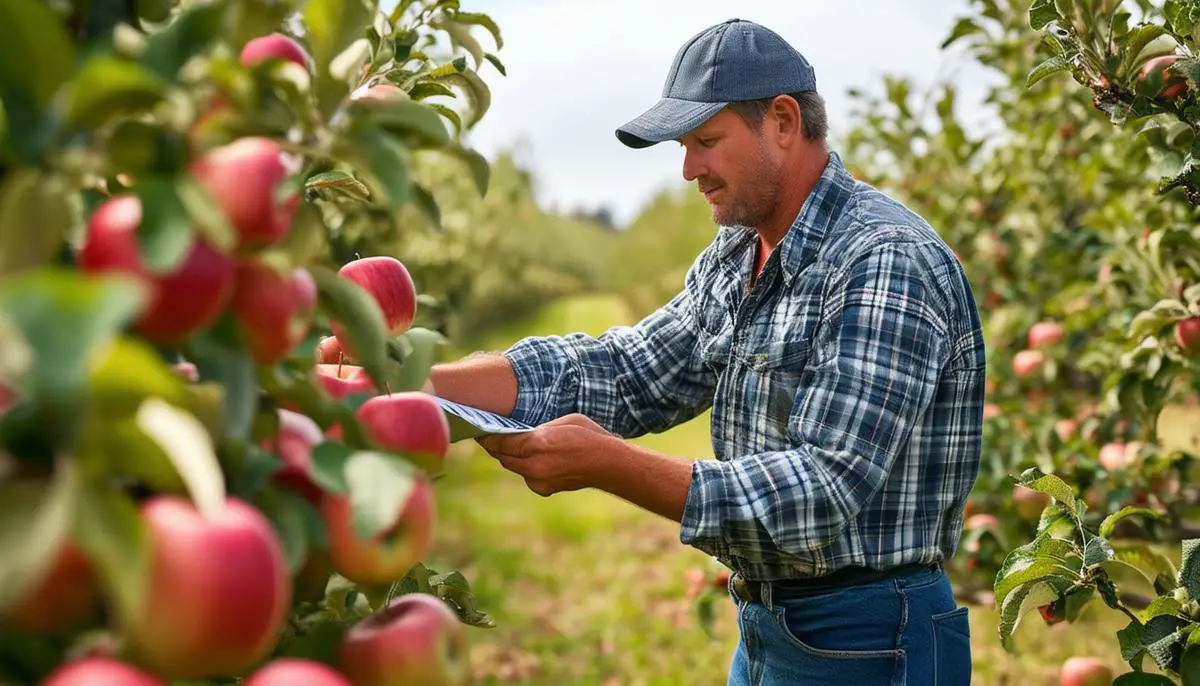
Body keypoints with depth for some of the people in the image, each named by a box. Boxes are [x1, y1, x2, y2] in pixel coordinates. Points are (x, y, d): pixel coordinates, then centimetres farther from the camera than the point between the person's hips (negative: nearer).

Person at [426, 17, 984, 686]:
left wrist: (604, 464, -32)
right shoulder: (736, 259, 6)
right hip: (763, 630, 8)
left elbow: (826, 494, -28)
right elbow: (624, 372, 1)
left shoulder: (887, 264, -21)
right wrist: (408, 382, -10)